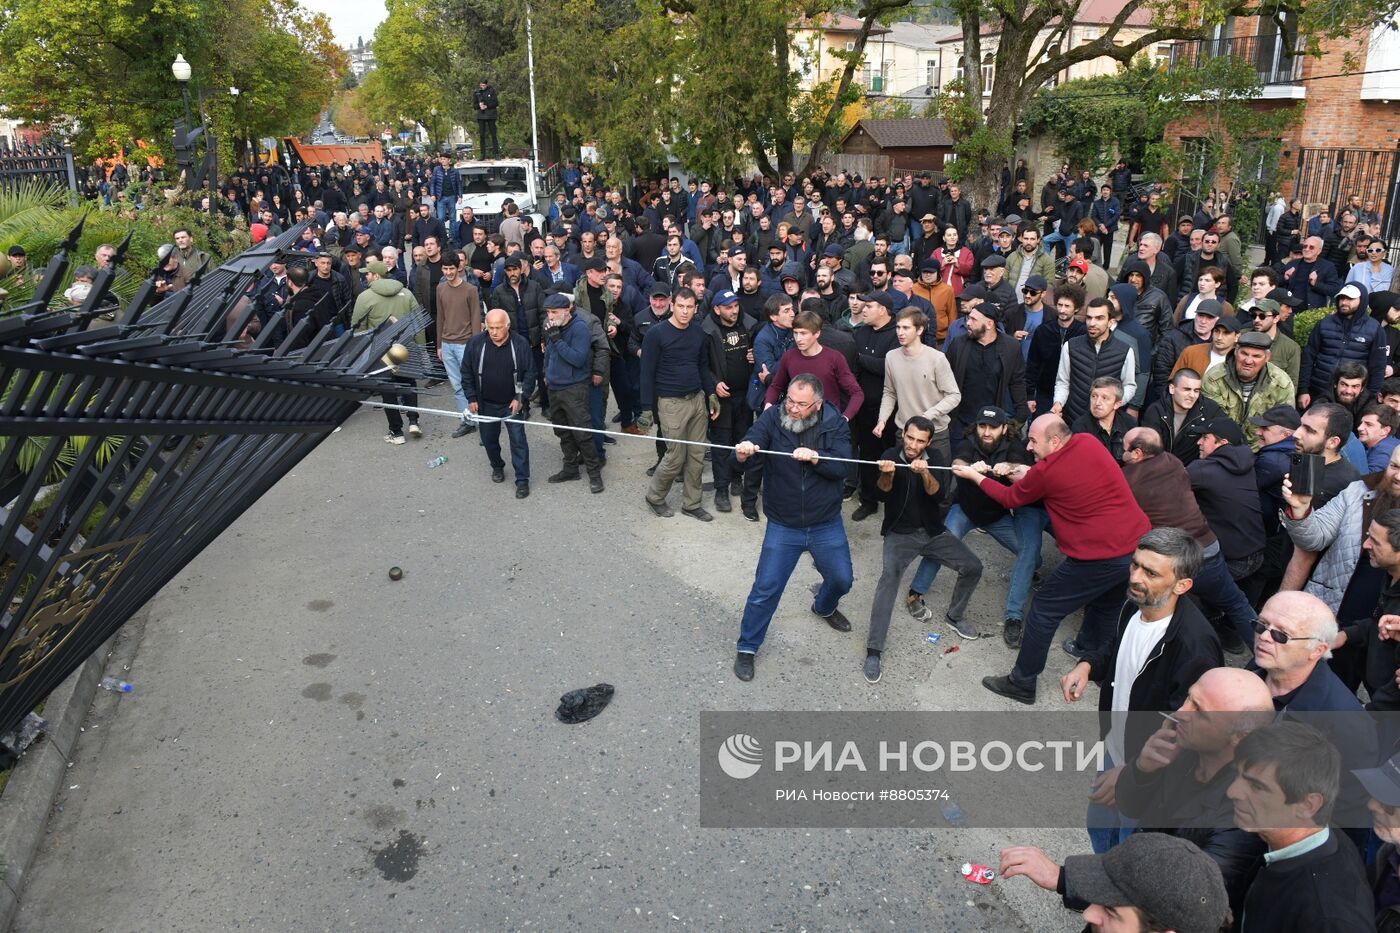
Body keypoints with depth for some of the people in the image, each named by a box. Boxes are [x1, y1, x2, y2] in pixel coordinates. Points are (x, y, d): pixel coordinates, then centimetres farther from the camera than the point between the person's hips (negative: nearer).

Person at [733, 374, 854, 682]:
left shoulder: (835, 424, -10)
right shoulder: (773, 417, -13)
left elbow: (842, 467, -18)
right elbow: (751, 442, -26)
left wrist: (815, 458, -36)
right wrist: (743, 452, -49)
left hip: (827, 526, 2)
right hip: (783, 526, -2)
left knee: (841, 579, 18)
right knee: (766, 588, -1)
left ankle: (825, 608, 54)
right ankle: (747, 647, 20)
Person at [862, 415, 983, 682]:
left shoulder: (935, 457, -4)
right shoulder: (891, 455, -9)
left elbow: (939, 496, -17)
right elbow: (883, 492, -22)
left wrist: (925, 473, -37)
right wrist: (887, 474, -45)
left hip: (933, 531, 4)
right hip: (900, 533, -3)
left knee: (973, 567, -6)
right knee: (889, 575, -29)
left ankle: (955, 615, 24)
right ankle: (874, 650, -27)